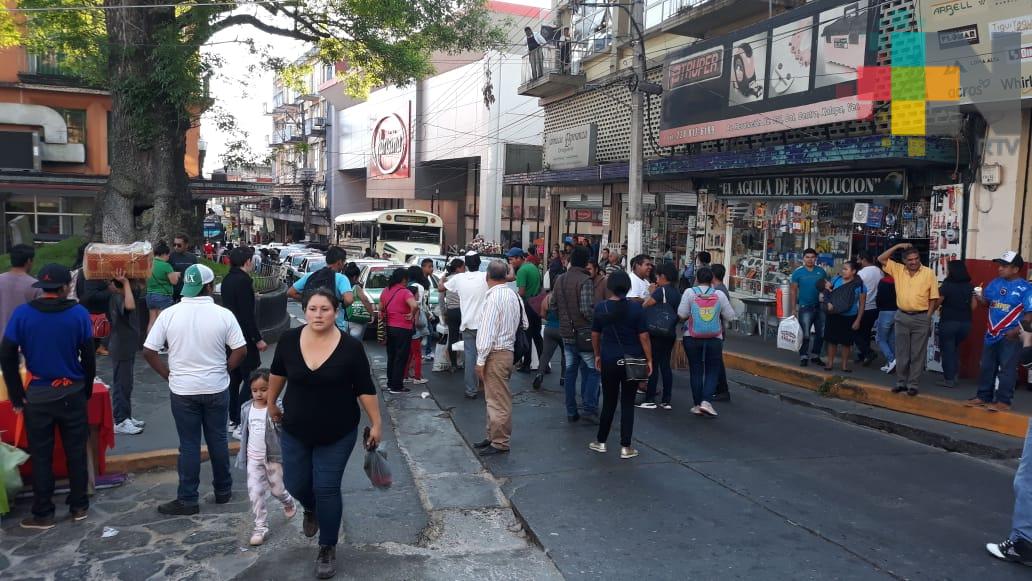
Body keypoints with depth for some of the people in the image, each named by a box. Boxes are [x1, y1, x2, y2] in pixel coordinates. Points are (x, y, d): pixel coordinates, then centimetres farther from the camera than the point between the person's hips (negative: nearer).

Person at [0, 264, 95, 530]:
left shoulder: (22, 313, -7)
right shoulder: (79, 313, -7)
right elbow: (89, 357, -4)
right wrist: (87, 391, 9)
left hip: (38, 396, 0)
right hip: (72, 394, 0)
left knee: (41, 456, 10)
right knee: (76, 452, 12)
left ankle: (43, 514, 17)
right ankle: (79, 507, 22)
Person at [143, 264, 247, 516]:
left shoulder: (169, 314, -8)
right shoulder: (223, 315, -10)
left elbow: (148, 351, -6)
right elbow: (241, 351, -9)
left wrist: (169, 375, 4)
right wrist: (222, 371, 4)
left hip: (182, 391, 0)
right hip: (216, 389, 0)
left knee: (189, 445, 8)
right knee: (218, 440, 14)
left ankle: (187, 500, 14)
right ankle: (223, 490, 27)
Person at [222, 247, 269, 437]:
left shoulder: (227, 279, 9)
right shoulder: (243, 280, -18)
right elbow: (248, 314, -21)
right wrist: (258, 339, -17)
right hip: (244, 336, -10)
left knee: (235, 378, 16)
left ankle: (233, 420, 24)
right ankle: (241, 424, -6)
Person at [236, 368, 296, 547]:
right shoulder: (246, 408, 0)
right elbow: (244, 433, 10)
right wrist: (242, 456, 12)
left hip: (274, 457, -4)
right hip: (253, 458, 4)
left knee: (277, 489, 11)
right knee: (254, 492, 0)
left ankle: (289, 503, 45)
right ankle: (260, 526, 11)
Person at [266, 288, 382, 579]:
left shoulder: (351, 346, -18)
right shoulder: (289, 340, -11)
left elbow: (365, 389, -9)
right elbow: (277, 372, 9)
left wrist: (376, 424, -5)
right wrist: (271, 403, 19)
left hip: (338, 434, -3)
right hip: (295, 430, 3)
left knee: (327, 490, 2)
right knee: (295, 484, 13)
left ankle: (328, 549, 23)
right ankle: (310, 509, 50)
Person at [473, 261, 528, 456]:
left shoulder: (494, 296, -17)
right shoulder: (514, 296, 10)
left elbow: (487, 330, -19)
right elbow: (524, 324, 15)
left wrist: (480, 360, -16)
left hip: (495, 354, -9)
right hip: (508, 350, 9)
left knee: (497, 400, -1)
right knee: (495, 398, 18)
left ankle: (499, 443, 7)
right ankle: (493, 437, 28)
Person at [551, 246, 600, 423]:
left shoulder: (560, 280, 5)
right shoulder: (585, 281, -17)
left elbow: (552, 304, 8)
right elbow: (587, 309, -24)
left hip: (566, 333, 6)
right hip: (584, 333, -6)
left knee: (570, 370, 12)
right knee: (592, 370, 6)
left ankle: (571, 411, 16)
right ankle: (589, 408, -1)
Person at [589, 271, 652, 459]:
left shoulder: (600, 308, -3)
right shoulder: (636, 308, -9)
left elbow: (595, 335, 5)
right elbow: (643, 336, -9)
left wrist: (597, 355, 18)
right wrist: (649, 360, -1)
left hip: (609, 360, 1)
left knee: (609, 402, 14)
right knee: (628, 403, 7)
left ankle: (601, 442, 23)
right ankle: (625, 447, 10)